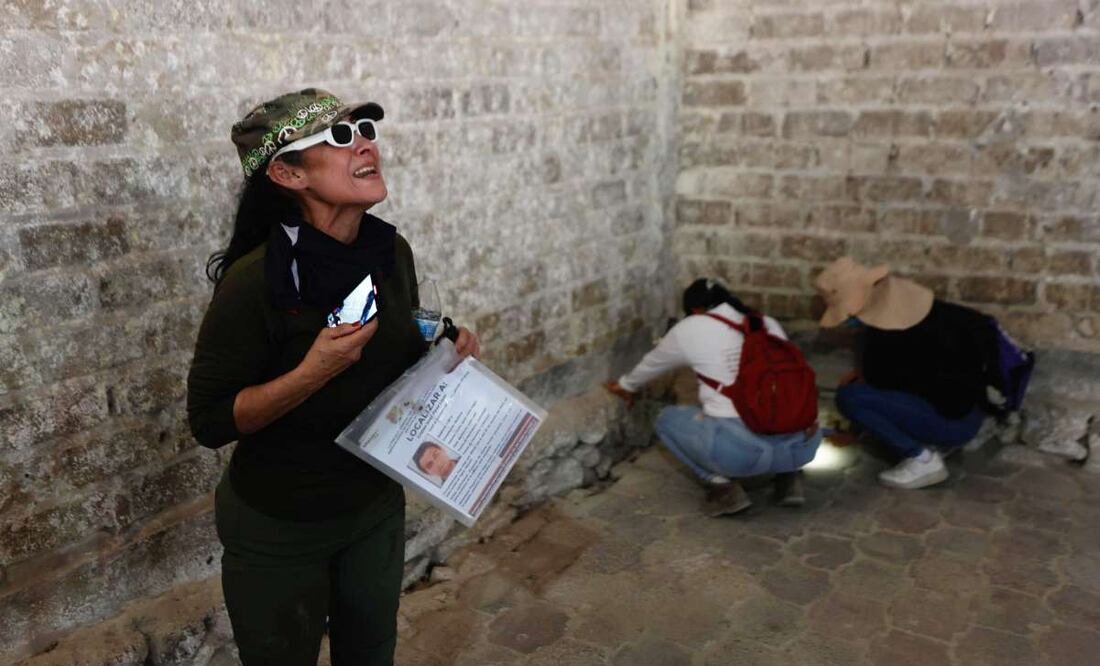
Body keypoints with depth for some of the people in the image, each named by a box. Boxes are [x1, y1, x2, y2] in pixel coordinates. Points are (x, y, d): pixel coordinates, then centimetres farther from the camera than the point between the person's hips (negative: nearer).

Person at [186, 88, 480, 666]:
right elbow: (209, 421, -20)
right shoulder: (255, 281, -25)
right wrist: (311, 373, -33)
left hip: (376, 506, 6)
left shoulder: (393, 252, -7)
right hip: (277, 530, -5)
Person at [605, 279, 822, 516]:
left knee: (668, 419, 23)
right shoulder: (769, 325, 19)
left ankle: (724, 486, 8)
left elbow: (652, 363, 30)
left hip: (738, 449, -4)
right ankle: (788, 476, 14)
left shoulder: (690, 329, 11)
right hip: (798, 447, 5)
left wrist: (626, 386, 50)